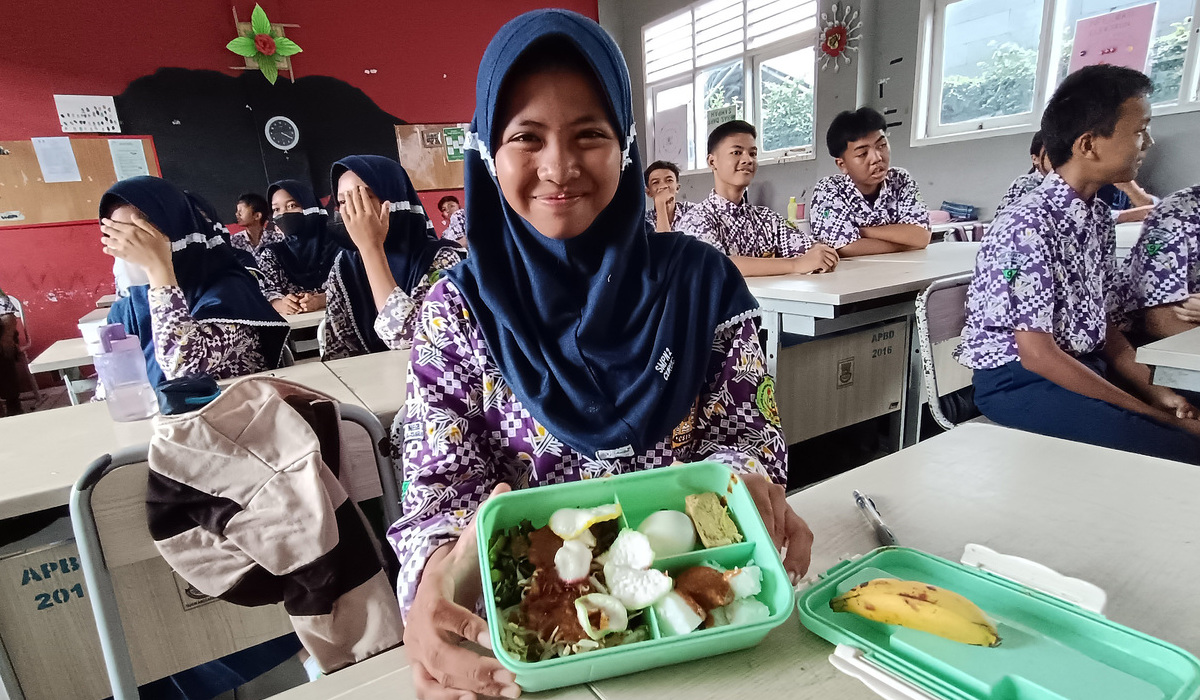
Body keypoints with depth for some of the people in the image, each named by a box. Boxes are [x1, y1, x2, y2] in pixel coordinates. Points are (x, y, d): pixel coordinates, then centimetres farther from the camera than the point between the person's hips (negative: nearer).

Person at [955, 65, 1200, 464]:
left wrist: (1154, 390, -4)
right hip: (1018, 380, -8)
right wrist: (1153, 414, -16)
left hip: (1084, 368, 9)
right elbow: (1038, 355, -22)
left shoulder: (1099, 217, 7)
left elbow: (1102, 324, 11)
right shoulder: (1028, 226, -21)